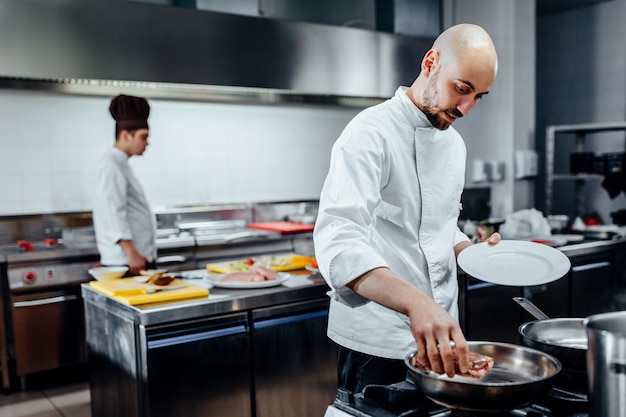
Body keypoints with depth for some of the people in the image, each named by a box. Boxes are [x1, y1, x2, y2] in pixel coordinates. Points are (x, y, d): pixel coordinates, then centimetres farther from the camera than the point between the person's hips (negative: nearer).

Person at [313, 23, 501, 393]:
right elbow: (339, 241, -31)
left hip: (439, 335, 8)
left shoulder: (454, 143, 10)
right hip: (379, 345, -8)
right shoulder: (371, 133, -17)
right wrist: (416, 302, -45)